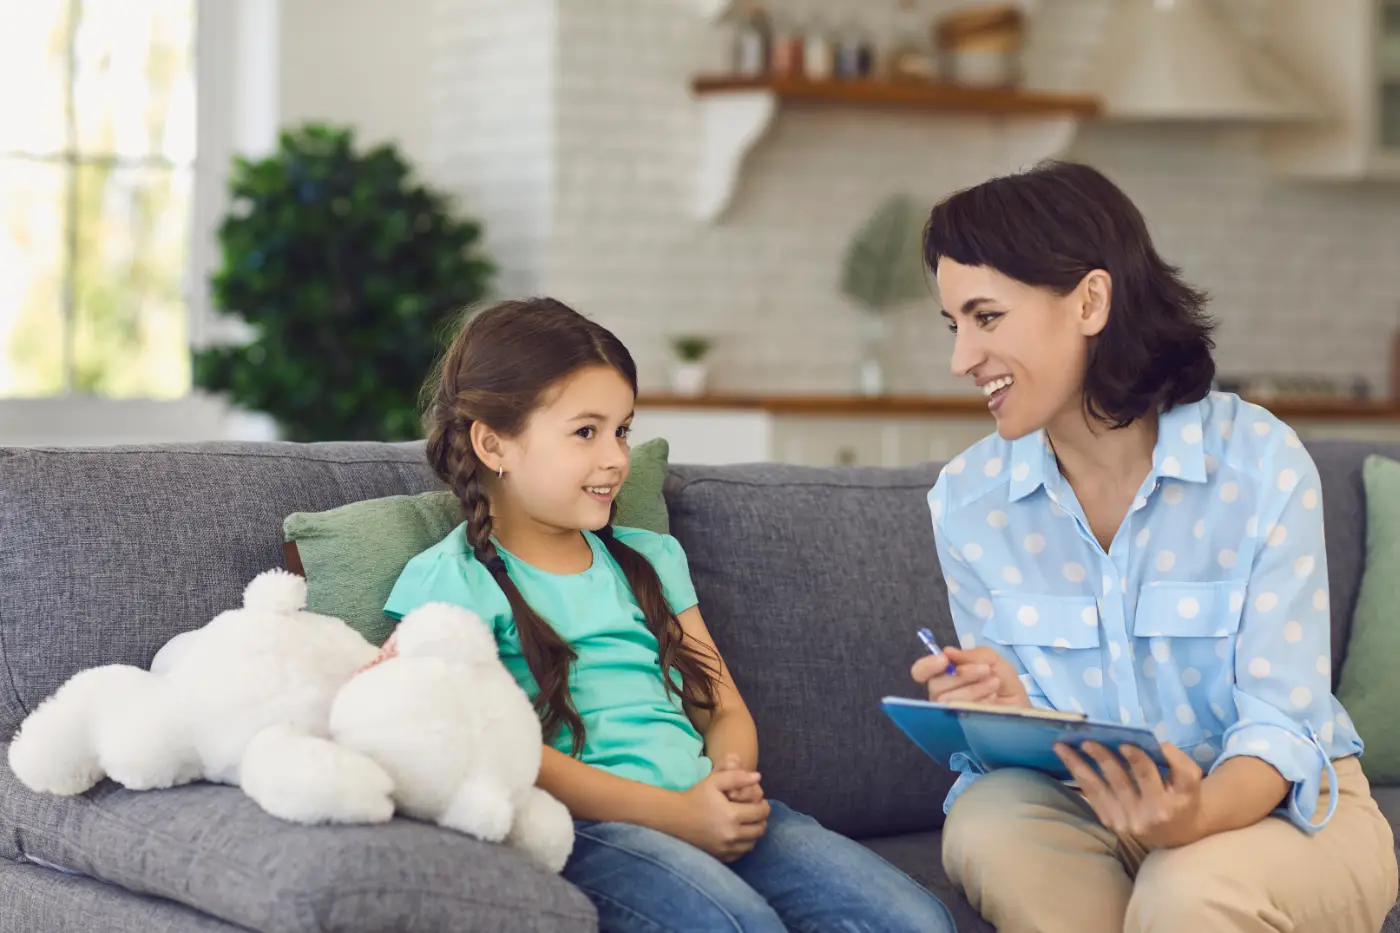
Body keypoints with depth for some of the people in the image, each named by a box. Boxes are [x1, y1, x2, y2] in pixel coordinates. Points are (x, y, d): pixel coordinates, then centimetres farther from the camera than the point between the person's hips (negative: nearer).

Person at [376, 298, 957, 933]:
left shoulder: (650, 559, 26)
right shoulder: (450, 582, 4)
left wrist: (734, 780, -4)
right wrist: (673, 814, -16)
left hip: (712, 812, 6)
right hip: (580, 825, -6)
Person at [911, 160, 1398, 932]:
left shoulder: (1261, 462, -15)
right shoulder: (966, 499, -5)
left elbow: (1281, 721, -16)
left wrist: (1199, 813, -39)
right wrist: (1007, 713, -27)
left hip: (1279, 806, -3)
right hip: (1086, 807, 3)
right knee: (988, 826, -30)